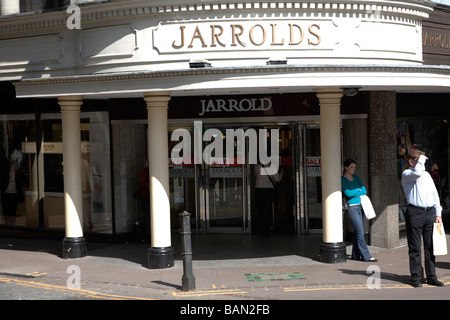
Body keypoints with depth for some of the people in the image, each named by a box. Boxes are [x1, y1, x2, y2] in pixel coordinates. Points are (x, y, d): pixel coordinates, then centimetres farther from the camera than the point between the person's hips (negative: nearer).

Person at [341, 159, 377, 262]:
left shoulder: (356, 178, 15)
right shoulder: (342, 179, -5)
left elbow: (364, 191, 4)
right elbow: (347, 193, -18)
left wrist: (354, 193, -9)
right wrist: (358, 190, -4)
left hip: (360, 207, 7)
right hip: (352, 208, -7)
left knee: (357, 232, 8)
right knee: (360, 232, -8)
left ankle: (355, 255, 16)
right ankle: (366, 256, -6)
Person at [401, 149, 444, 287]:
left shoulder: (426, 174, 19)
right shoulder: (406, 174, -1)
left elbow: (435, 194, 19)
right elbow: (416, 173, -26)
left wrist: (438, 213, 11)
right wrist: (421, 159, -10)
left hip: (430, 212, 6)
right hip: (415, 212, -6)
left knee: (430, 246, 8)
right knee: (415, 247, -1)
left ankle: (431, 277, 15)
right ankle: (416, 277, 5)